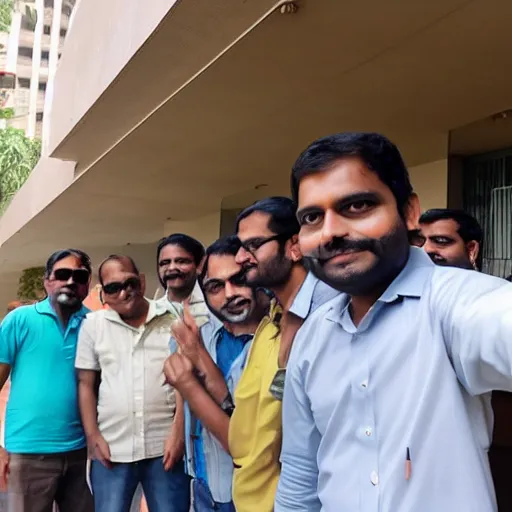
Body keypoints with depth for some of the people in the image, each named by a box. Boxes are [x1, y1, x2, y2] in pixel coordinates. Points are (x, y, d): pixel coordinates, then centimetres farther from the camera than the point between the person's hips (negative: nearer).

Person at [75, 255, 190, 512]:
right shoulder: (93, 324, 5)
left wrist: (178, 433, -5)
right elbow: (86, 384, 7)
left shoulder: (172, 320, 0)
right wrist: (93, 436, -1)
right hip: (111, 450, 1)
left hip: (165, 448, -1)